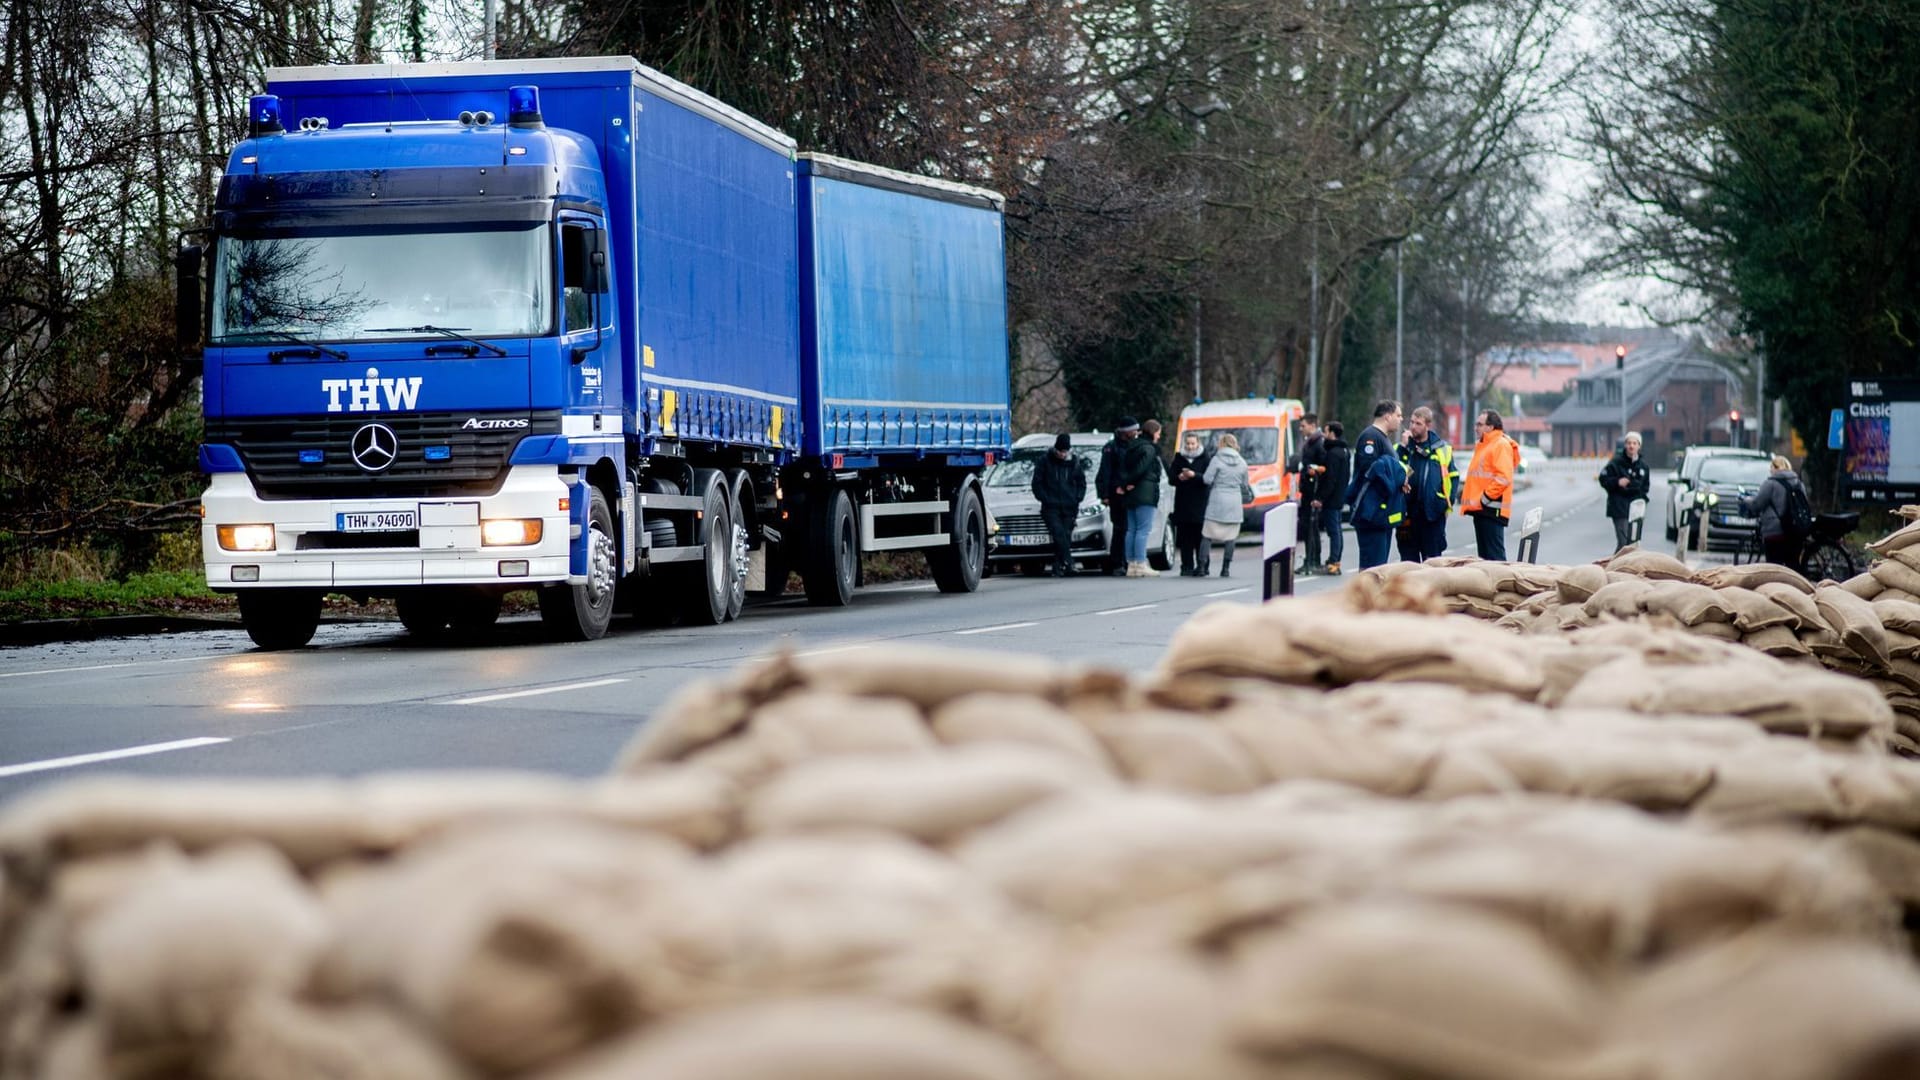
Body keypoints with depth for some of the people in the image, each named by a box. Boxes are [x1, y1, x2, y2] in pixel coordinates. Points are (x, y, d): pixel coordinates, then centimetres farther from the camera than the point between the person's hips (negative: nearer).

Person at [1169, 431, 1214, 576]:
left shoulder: (1206, 458, 2)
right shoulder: (1179, 458, 13)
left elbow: (1208, 478, -8)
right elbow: (1171, 477, 10)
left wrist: (1194, 475, -20)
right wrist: (1179, 478, -11)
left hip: (1200, 503, -3)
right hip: (1183, 503, 3)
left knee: (1200, 537, -6)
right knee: (1185, 538, 1)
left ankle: (1201, 566, -4)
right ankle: (1187, 566, 4)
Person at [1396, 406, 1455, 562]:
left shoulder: (1442, 449, 4)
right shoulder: (1402, 448, 6)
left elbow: (1453, 477, 8)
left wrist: (1447, 502, -1)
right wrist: (1403, 448, -13)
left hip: (1432, 513, -1)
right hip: (1407, 512, 1)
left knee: (1432, 559, 5)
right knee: (1408, 557, 7)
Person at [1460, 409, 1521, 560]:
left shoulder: (1501, 445, -10)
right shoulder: (1483, 446, 21)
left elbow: (1503, 477, -19)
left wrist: (1485, 498, -19)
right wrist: (1469, 497, 16)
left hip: (1491, 508, -10)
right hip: (1480, 509, 10)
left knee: (1494, 554, -11)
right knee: (1484, 555, 12)